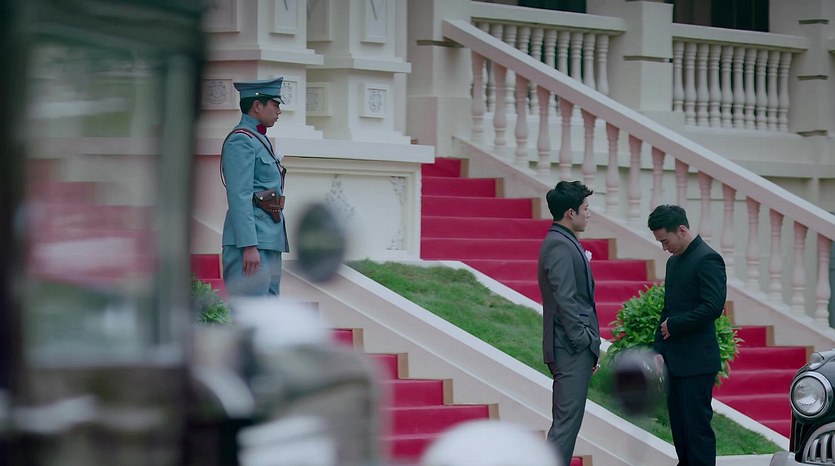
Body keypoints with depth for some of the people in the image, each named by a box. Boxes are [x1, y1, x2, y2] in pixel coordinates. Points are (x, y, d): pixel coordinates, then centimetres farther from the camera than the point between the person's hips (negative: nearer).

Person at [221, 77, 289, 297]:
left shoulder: (259, 140, 21)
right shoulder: (240, 140, -10)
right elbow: (239, 197, -18)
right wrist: (249, 246, -23)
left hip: (269, 242, 11)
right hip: (251, 240, -10)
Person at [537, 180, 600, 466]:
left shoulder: (562, 243, 17)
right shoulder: (560, 247, -15)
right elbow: (565, 301, -21)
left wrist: (591, 345, 19)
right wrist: (586, 342, -18)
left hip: (575, 349, 10)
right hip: (572, 349, -10)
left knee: (565, 422, 12)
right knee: (567, 422, -10)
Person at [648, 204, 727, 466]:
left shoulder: (707, 259, -12)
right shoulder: (674, 261, 16)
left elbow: (713, 307, -21)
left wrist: (673, 325, -13)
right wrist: (659, 350, 10)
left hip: (696, 363, -9)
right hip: (675, 361, 9)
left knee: (696, 425, -6)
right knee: (679, 425, 10)